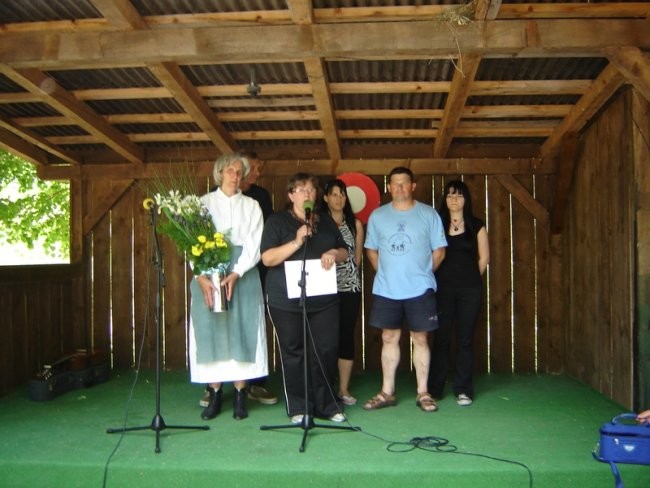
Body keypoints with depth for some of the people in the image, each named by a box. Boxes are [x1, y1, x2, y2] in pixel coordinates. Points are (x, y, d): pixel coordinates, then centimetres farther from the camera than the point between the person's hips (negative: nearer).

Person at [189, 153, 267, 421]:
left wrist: (236, 273, -14)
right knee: (210, 330, -2)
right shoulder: (203, 203, 9)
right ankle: (214, 394, 5)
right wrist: (201, 276, -15)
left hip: (242, 273, 0)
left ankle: (240, 395, 4)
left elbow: (254, 244, 1)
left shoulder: (251, 206, 11)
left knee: (241, 330, -3)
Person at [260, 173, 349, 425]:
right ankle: (298, 408, 13)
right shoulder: (277, 221, 2)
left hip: (324, 298, 4)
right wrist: (296, 242, -19)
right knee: (293, 353, 2)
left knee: (326, 351, 3)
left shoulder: (326, 221, 16)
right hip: (286, 300, -3)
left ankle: (326, 405, 17)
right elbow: (267, 258, -8)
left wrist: (334, 253, -4)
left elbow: (344, 252, 20)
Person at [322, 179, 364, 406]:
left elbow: (358, 256, 14)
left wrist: (344, 267, 9)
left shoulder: (355, 224, 10)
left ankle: (344, 389, 11)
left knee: (347, 335, 4)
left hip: (350, 286, 2)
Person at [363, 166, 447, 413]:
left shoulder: (428, 214, -1)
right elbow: (371, 250, 13)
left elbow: (439, 250, 3)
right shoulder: (377, 216, 5)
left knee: (420, 339, 5)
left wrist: (422, 273, 2)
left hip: (420, 289, -2)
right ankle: (387, 392, 19)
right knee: (389, 338, 9)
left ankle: (423, 393, 15)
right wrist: (385, 273, 6)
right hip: (386, 290, 2)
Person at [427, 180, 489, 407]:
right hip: (442, 288, 0)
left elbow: (484, 258, 9)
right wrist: (441, 277, 2)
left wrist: (470, 278, 10)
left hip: (470, 290, 0)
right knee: (441, 338, 2)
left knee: (465, 339, 3)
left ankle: (463, 390, 11)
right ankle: (434, 389, 10)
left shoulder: (476, 226, 6)